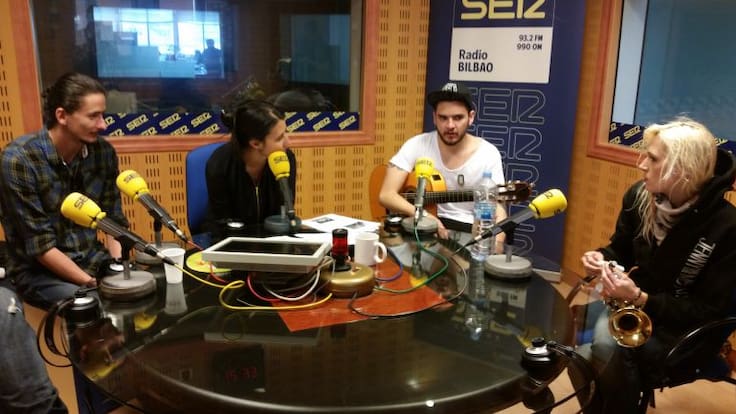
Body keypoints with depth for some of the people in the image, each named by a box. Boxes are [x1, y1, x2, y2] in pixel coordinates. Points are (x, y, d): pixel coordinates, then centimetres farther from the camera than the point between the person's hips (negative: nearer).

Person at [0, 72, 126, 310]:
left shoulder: (103, 152, -5)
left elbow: (114, 221, 1)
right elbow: (39, 244, -18)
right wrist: (92, 284, -21)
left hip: (92, 259, 5)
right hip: (38, 270, -4)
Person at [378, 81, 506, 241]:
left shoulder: (489, 154, -7)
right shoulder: (417, 146, -9)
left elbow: (497, 208, -8)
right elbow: (386, 195, -13)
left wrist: (495, 240, -30)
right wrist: (423, 216, -27)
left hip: (470, 230, 1)